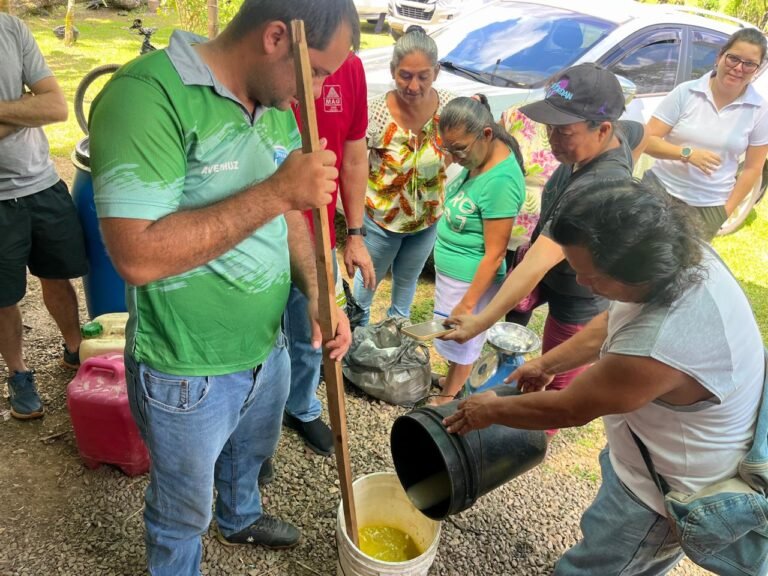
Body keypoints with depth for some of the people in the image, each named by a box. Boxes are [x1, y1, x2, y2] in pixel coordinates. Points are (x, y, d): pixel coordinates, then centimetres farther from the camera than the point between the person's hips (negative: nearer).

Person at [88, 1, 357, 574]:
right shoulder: (149, 96, -25)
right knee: (183, 511, 20)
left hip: (267, 347, 8)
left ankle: (241, 518, 65)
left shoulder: (277, 108, 1)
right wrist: (276, 191, -32)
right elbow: (138, 255, -32)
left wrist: (319, 296, -6)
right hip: (187, 372, -7)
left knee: (251, 453, 34)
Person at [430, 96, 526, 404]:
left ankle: (447, 399, 37)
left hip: (469, 280, -9)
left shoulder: (500, 181, -30)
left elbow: (494, 254, -26)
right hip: (449, 271, 9)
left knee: (459, 345, 14)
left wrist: (467, 304, -20)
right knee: (451, 342, 25)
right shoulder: (480, 156, -4)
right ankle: (454, 387, 47)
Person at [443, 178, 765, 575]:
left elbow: (569, 410, -25)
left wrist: (492, 410, -9)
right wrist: (545, 363, 8)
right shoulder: (683, 256, -17)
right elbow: (609, 325, 2)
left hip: (669, 492, -8)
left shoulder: (655, 349, -44)